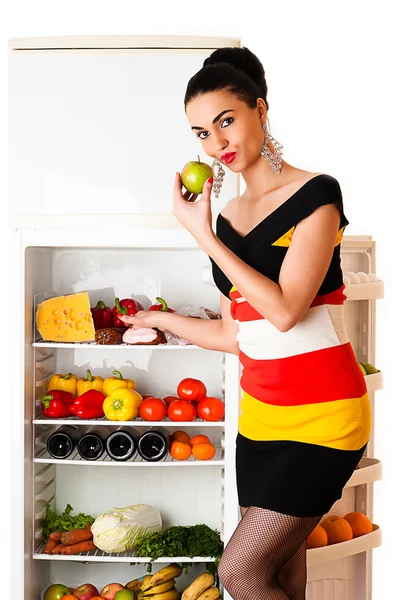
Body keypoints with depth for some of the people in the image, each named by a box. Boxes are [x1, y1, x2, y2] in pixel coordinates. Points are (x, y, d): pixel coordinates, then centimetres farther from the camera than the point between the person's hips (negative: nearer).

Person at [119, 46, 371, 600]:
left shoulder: (315, 194, -10)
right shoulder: (228, 216, 9)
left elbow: (285, 311, -21)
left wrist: (203, 236, -16)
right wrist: (161, 319, 20)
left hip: (321, 417, -6)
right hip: (262, 415, 7)